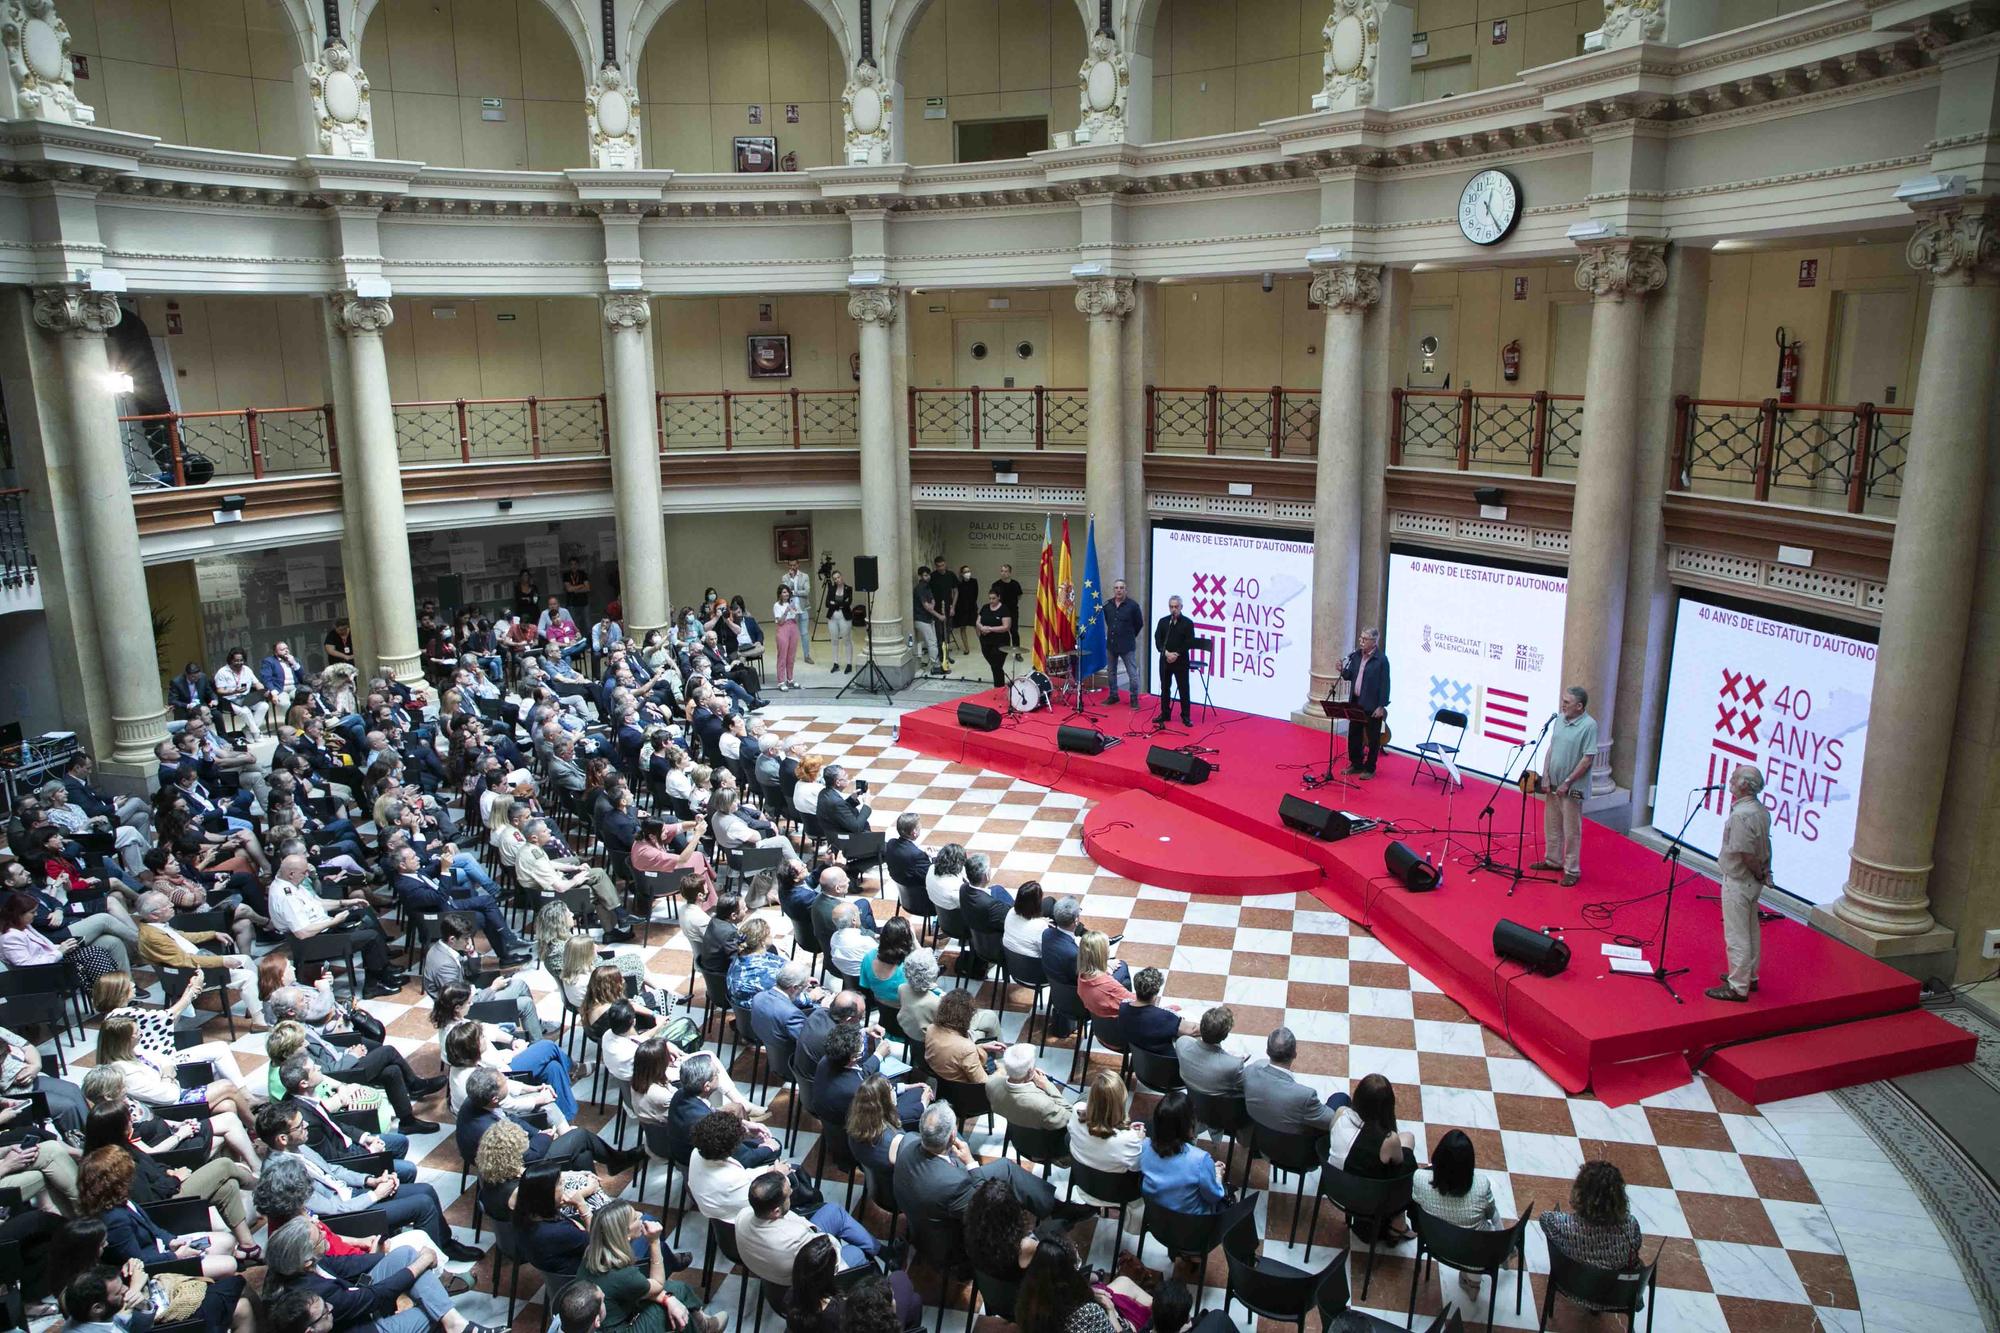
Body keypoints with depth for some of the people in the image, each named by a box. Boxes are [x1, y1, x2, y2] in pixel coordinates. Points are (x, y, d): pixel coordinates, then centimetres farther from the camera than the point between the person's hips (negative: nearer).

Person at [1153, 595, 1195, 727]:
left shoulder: (1188, 623, -3)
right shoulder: (1163, 621, 6)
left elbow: (1189, 642, -8)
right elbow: (1157, 640, -1)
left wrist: (1176, 654, -16)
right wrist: (1166, 653, -15)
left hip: (1181, 661, -3)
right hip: (1165, 660, 3)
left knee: (1184, 689, 0)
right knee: (1165, 688, 9)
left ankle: (1186, 716, 7)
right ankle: (1164, 713, 19)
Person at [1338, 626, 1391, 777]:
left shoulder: (1381, 659, -13)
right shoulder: (1356, 655, 4)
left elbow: (1384, 684, -13)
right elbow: (1350, 676, 10)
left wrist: (1381, 706, -15)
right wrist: (1343, 670, -12)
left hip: (1372, 705, -6)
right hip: (1356, 702, 6)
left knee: (1372, 738, 6)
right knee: (1354, 735, 14)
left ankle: (1370, 769, 16)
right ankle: (1356, 765, 28)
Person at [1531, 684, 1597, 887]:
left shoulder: (1589, 725, -15)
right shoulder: (1560, 720, 6)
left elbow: (1588, 759, -16)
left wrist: (1567, 783, -16)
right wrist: (1545, 777, 4)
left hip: (1572, 788, -7)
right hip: (1553, 784, 7)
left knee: (1571, 831, 2)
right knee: (1551, 825, 18)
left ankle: (1572, 870, 12)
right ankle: (1552, 860, 34)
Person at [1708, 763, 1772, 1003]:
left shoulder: (1741, 816, -26)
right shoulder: (1761, 810, 4)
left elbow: (1747, 855, -26)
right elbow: (1765, 846, 9)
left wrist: (1759, 873, -10)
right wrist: (1764, 872, 10)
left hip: (1738, 881, -10)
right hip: (1753, 881, 10)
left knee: (1736, 935, -1)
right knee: (1751, 930, 21)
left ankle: (1737, 987, 6)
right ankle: (1749, 976, 34)